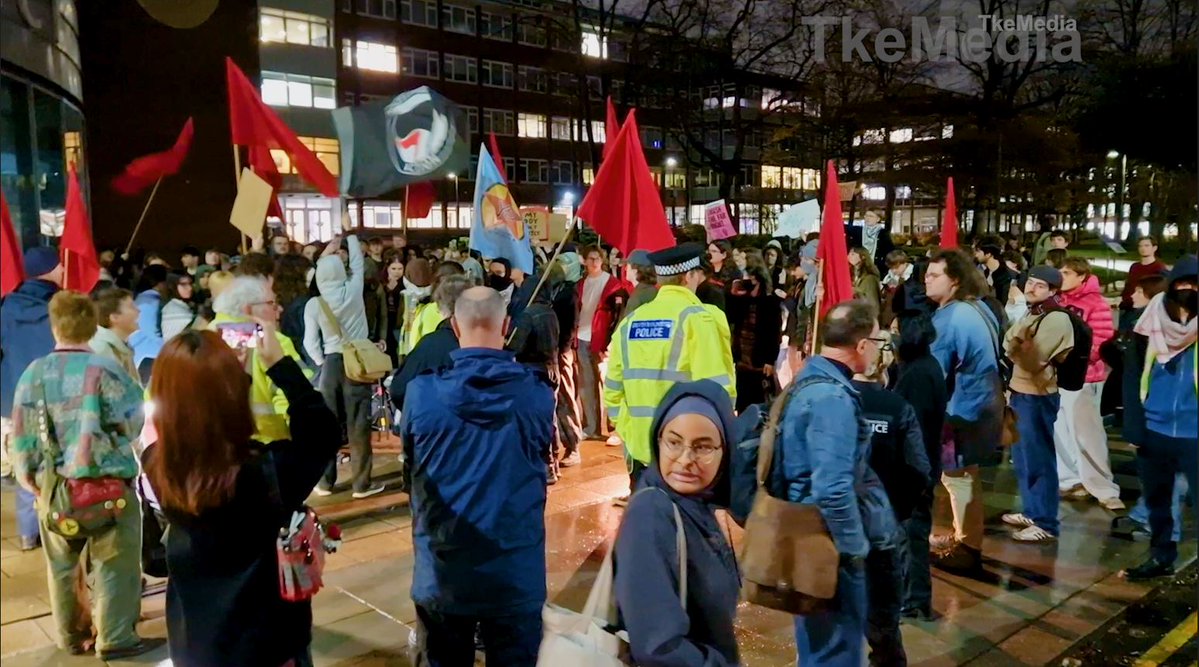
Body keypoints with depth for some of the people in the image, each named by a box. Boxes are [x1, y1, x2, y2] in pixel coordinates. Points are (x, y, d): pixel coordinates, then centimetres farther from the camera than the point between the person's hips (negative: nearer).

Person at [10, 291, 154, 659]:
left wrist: (26, 475, 13)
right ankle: (114, 639, 12)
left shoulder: (33, 373, -2)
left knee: (61, 564, 19)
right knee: (114, 565, 6)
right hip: (108, 484, -5)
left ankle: (70, 635, 33)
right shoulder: (106, 369, -14)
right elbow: (132, 424, -8)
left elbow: (22, 434, 1)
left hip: (54, 487, 5)